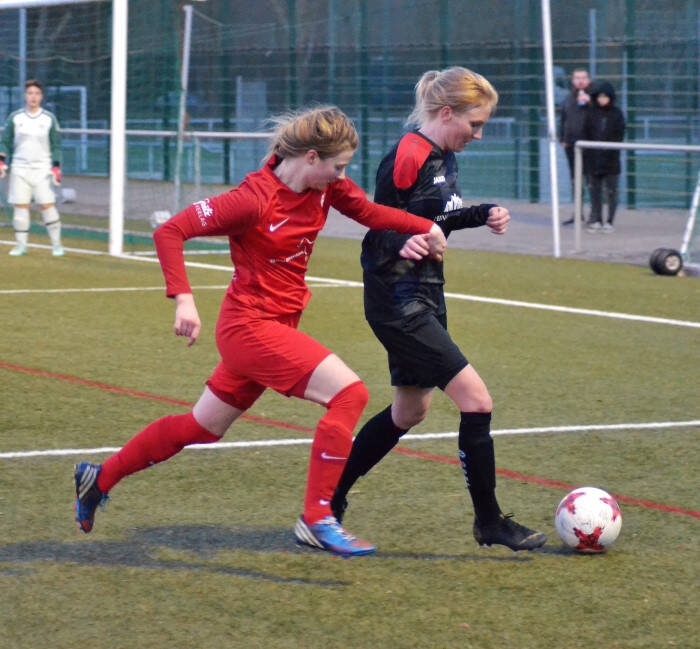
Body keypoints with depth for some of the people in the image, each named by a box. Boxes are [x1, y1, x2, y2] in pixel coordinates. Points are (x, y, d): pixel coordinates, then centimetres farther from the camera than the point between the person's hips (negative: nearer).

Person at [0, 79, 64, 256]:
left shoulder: (49, 119, 2)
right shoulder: (15, 118, 4)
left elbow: (56, 146, 5)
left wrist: (56, 168, -4)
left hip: (43, 169, -1)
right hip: (20, 167, 1)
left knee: (47, 205, -7)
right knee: (20, 206, -2)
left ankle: (56, 244, 1)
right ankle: (21, 245, 6)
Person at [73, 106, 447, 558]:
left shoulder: (325, 186, -2)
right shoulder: (256, 199, -22)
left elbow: (369, 211, 5)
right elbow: (170, 232, -21)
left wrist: (427, 227, -12)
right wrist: (183, 298, -30)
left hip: (278, 327, 9)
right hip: (252, 326, -9)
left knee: (203, 427, 20)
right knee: (349, 392, -19)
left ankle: (100, 478, 35)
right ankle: (317, 520, -12)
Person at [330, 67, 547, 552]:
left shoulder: (445, 158, 9)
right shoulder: (408, 159, -19)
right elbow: (383, 231, -14)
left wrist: (480, 215, 4)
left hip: (425, 300, 11)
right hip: (399, 304, -11)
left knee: (411, 410, 20)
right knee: (476, 399, -11)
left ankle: (331, 497, 32)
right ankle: (489, 521, 1)